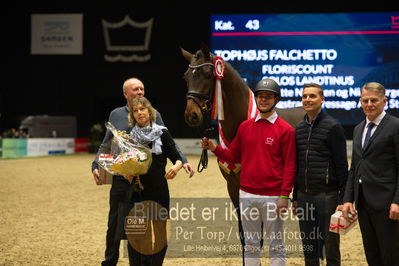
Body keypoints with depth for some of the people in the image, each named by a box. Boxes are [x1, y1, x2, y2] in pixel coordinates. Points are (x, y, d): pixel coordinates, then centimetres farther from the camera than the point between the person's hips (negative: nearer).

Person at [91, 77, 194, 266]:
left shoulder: (154, 115, 3)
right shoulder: (116, 115, 5)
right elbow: (105, 146, 8)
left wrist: (183, 161, -11)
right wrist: (96, 166, -6)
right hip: (121, 178, 0)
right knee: (115, 223, 7)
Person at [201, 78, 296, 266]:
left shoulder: (285, 130, -5)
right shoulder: (245, 127, 9)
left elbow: (289, 165, -8)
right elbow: (234, 155, 14)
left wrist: (284, 196, -13)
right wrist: (215, 149, -4)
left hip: (272, 197, -5)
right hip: (247, 195, 5)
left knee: (275, 245, 2)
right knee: (250, 245, 13)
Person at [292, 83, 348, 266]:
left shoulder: (333, 127, -6)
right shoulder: (299, 129, 13)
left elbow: (342, 165, -8)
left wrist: (342, 200, -11)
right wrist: (295, 198, 17)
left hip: (327, 195, -6)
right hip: (304, 196, 6)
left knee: (330, 248, 2)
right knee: (309, 251, 11)